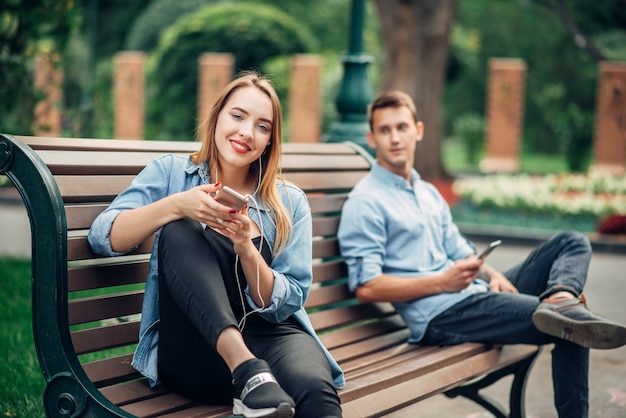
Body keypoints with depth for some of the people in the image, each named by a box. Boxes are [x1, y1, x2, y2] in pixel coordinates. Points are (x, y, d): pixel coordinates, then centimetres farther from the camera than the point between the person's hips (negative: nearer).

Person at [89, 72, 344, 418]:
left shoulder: (290, 203, 11)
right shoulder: (170, 172, 9)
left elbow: (285, 305, 3)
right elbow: (103, 237, -4)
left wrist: (246, 249, -14)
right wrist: (176, 205, -19)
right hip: (193, 351, 2)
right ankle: (249, 373, -36)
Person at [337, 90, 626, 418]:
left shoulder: (429, 194, 23)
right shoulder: (364, 203, -5)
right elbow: (366, 288, -14)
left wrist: (492, 274, 0)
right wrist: (442, 282, -19)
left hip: (476, 293, 9)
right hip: (439, 315, -9)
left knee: (572, 242, -6)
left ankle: (561, 300, -30)